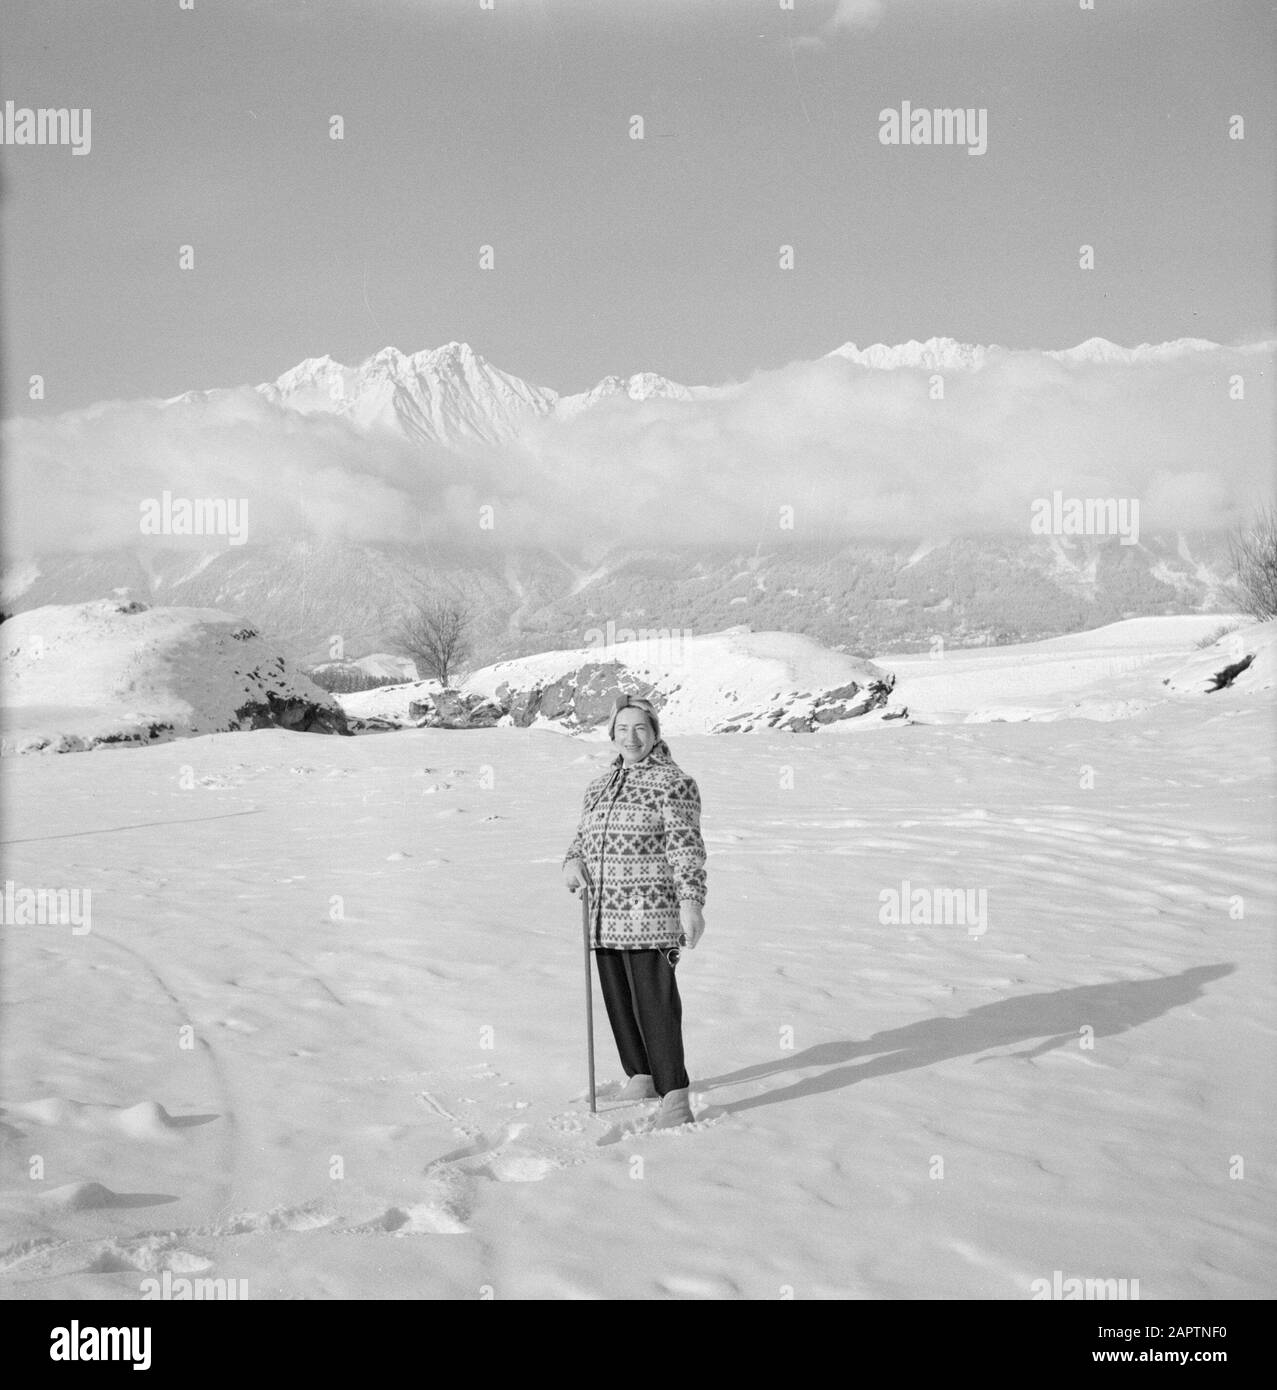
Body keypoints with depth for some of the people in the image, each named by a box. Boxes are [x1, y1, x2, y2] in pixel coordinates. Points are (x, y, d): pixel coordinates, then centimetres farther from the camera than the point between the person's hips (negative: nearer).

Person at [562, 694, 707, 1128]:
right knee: (618, 999, 12)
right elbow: (584, 836, 22)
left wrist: (691, 901, -20)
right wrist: (573, 863, 0)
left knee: (654, 1001, -11)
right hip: (605, 913, 7)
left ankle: (674, 1094, -9)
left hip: (651, 911, -7)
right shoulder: (600, 784, 16)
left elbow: (686, 847, -12)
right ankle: (641, 1077, 26)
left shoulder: (672, 782, -6)